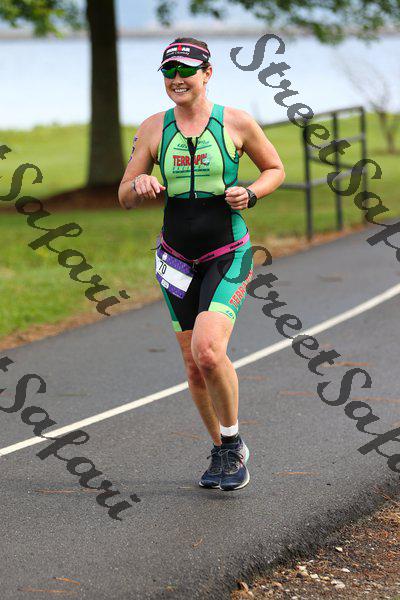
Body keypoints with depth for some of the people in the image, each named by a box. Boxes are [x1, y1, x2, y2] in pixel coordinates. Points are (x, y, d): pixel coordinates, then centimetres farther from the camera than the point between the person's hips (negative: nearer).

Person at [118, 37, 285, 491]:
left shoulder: (237, 123, -5)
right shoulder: (154, 128, 2)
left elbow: (275, 169, 9)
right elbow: (124, 198, 6)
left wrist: (251, 193, -11)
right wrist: (140, 186, -17)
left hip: (229, 254, -4)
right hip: (177, 258, 4)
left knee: (208, 350, -22)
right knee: (194, 367, 7)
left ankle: (233, 443, 1)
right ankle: (221, 452, 28)